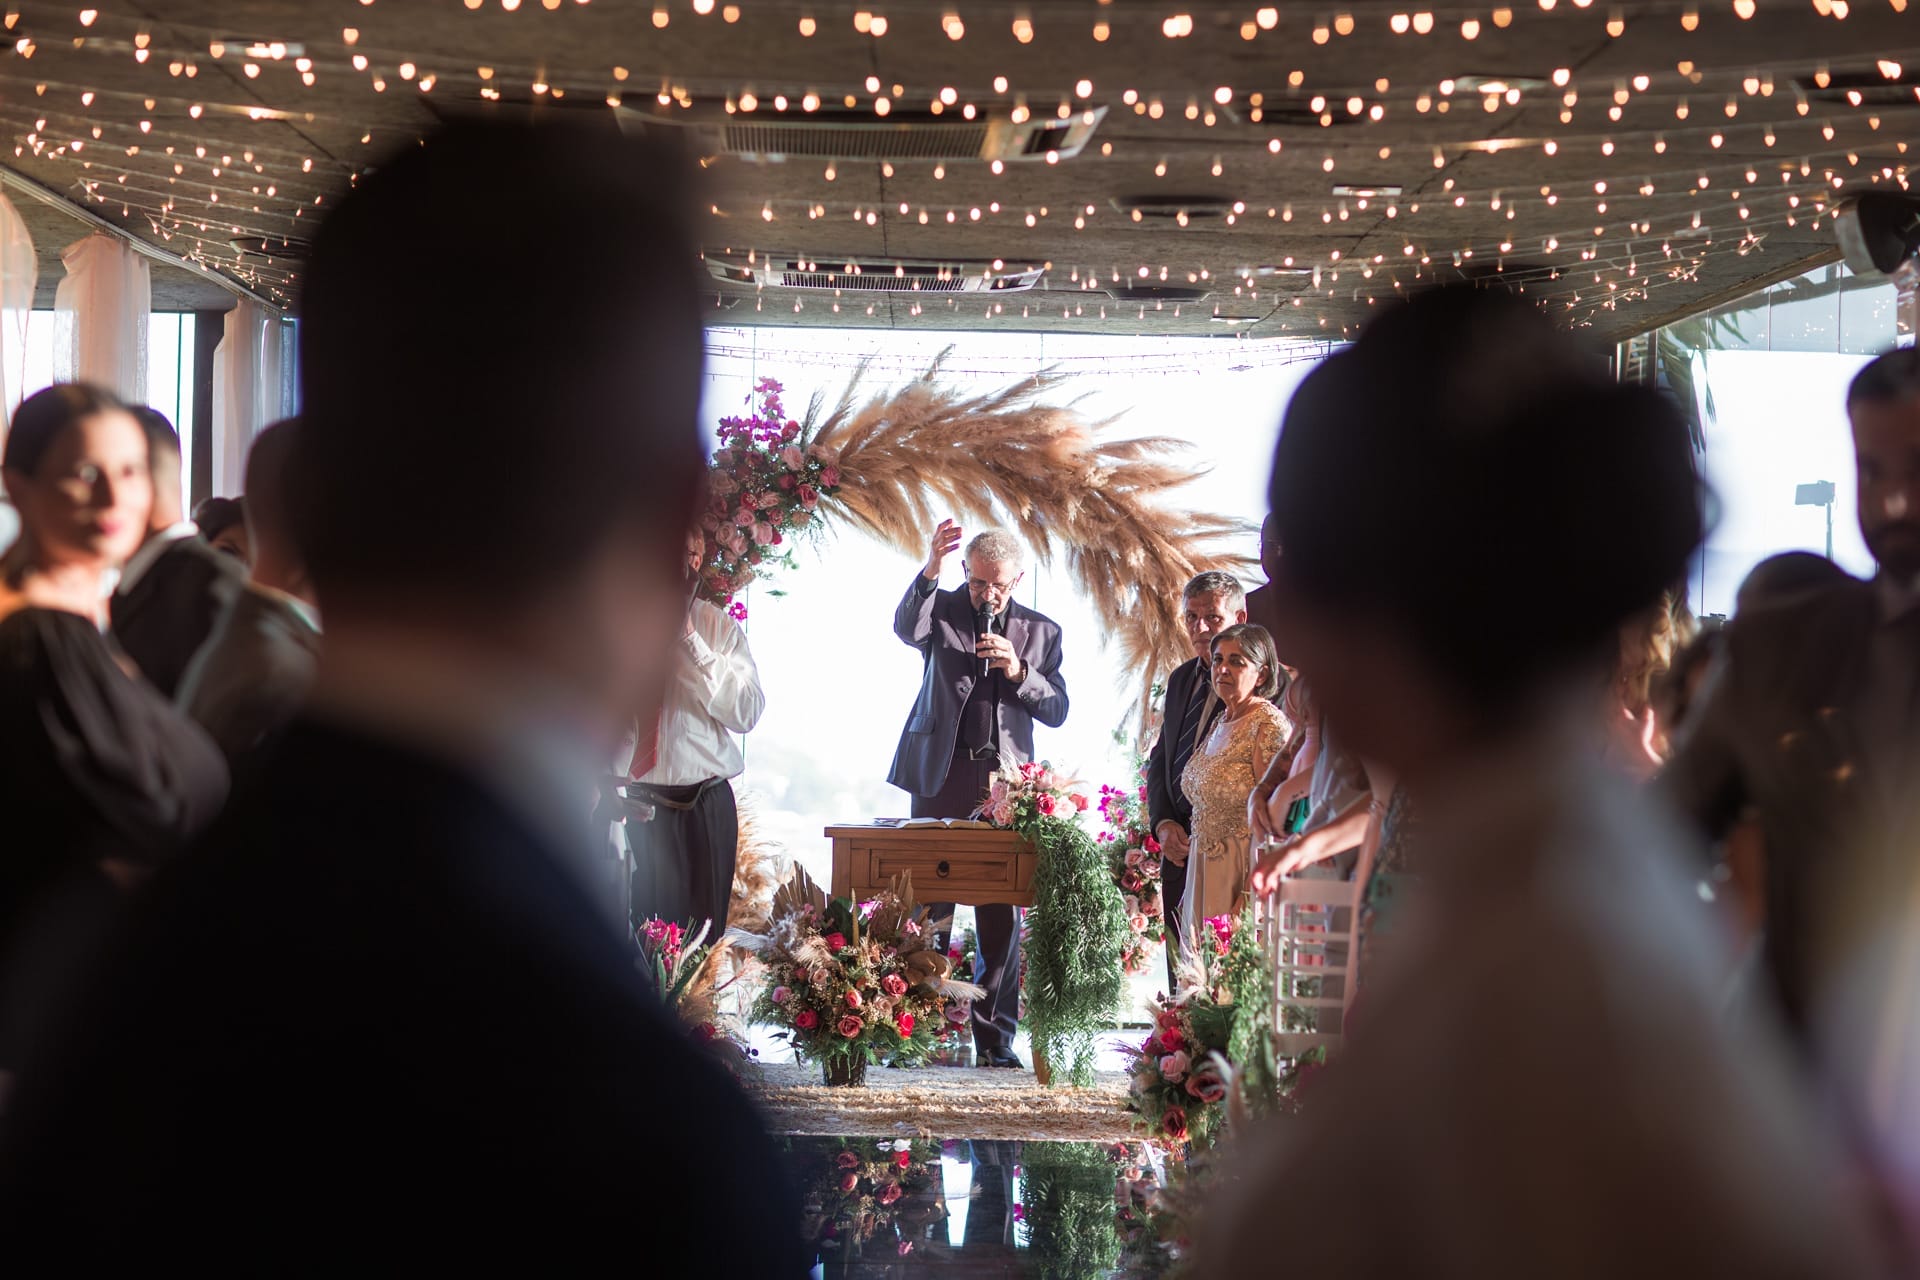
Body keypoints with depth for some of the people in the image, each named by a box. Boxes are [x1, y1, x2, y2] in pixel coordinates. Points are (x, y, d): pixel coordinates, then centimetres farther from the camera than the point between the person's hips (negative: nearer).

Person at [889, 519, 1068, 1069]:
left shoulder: (1041, 631, 11)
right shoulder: (941, 610, 6)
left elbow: (1056, 711, 7)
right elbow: (906, 628, -18)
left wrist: (1019, 672, -11)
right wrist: (931, 568, -34)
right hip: (941, 776, -1)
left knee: (1003, 915, -1)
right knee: (928, 906, -1)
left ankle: (996, 1038, 5)